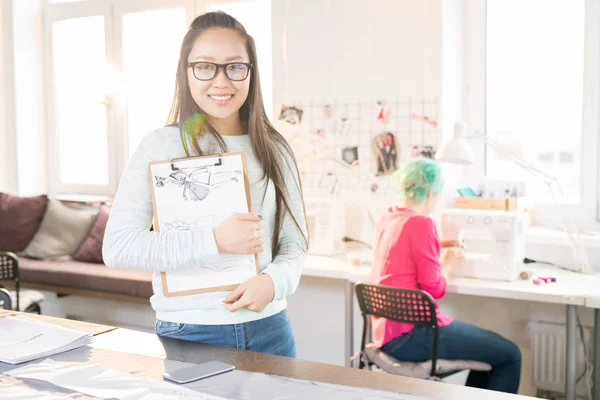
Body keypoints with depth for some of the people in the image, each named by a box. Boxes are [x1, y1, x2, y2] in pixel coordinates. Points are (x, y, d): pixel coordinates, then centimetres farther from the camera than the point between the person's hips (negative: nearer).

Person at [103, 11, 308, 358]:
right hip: (190, 334, -3)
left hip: (269, 330, 3)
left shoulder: (274, 150, 3)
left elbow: (295, 242, 6)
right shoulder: (160, 146, -6)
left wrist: (274, 281, -15)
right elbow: (117, 246, -12)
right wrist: (215, 241, -21)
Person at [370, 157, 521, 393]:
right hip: (411, 334, -9)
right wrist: (447, 264, 1)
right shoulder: (420, 223, -19)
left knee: (490, 345, 24)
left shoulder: (387, 219, 8)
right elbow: (434, 288, -17)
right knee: (509, 356, 0)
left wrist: (438, 255, 25)